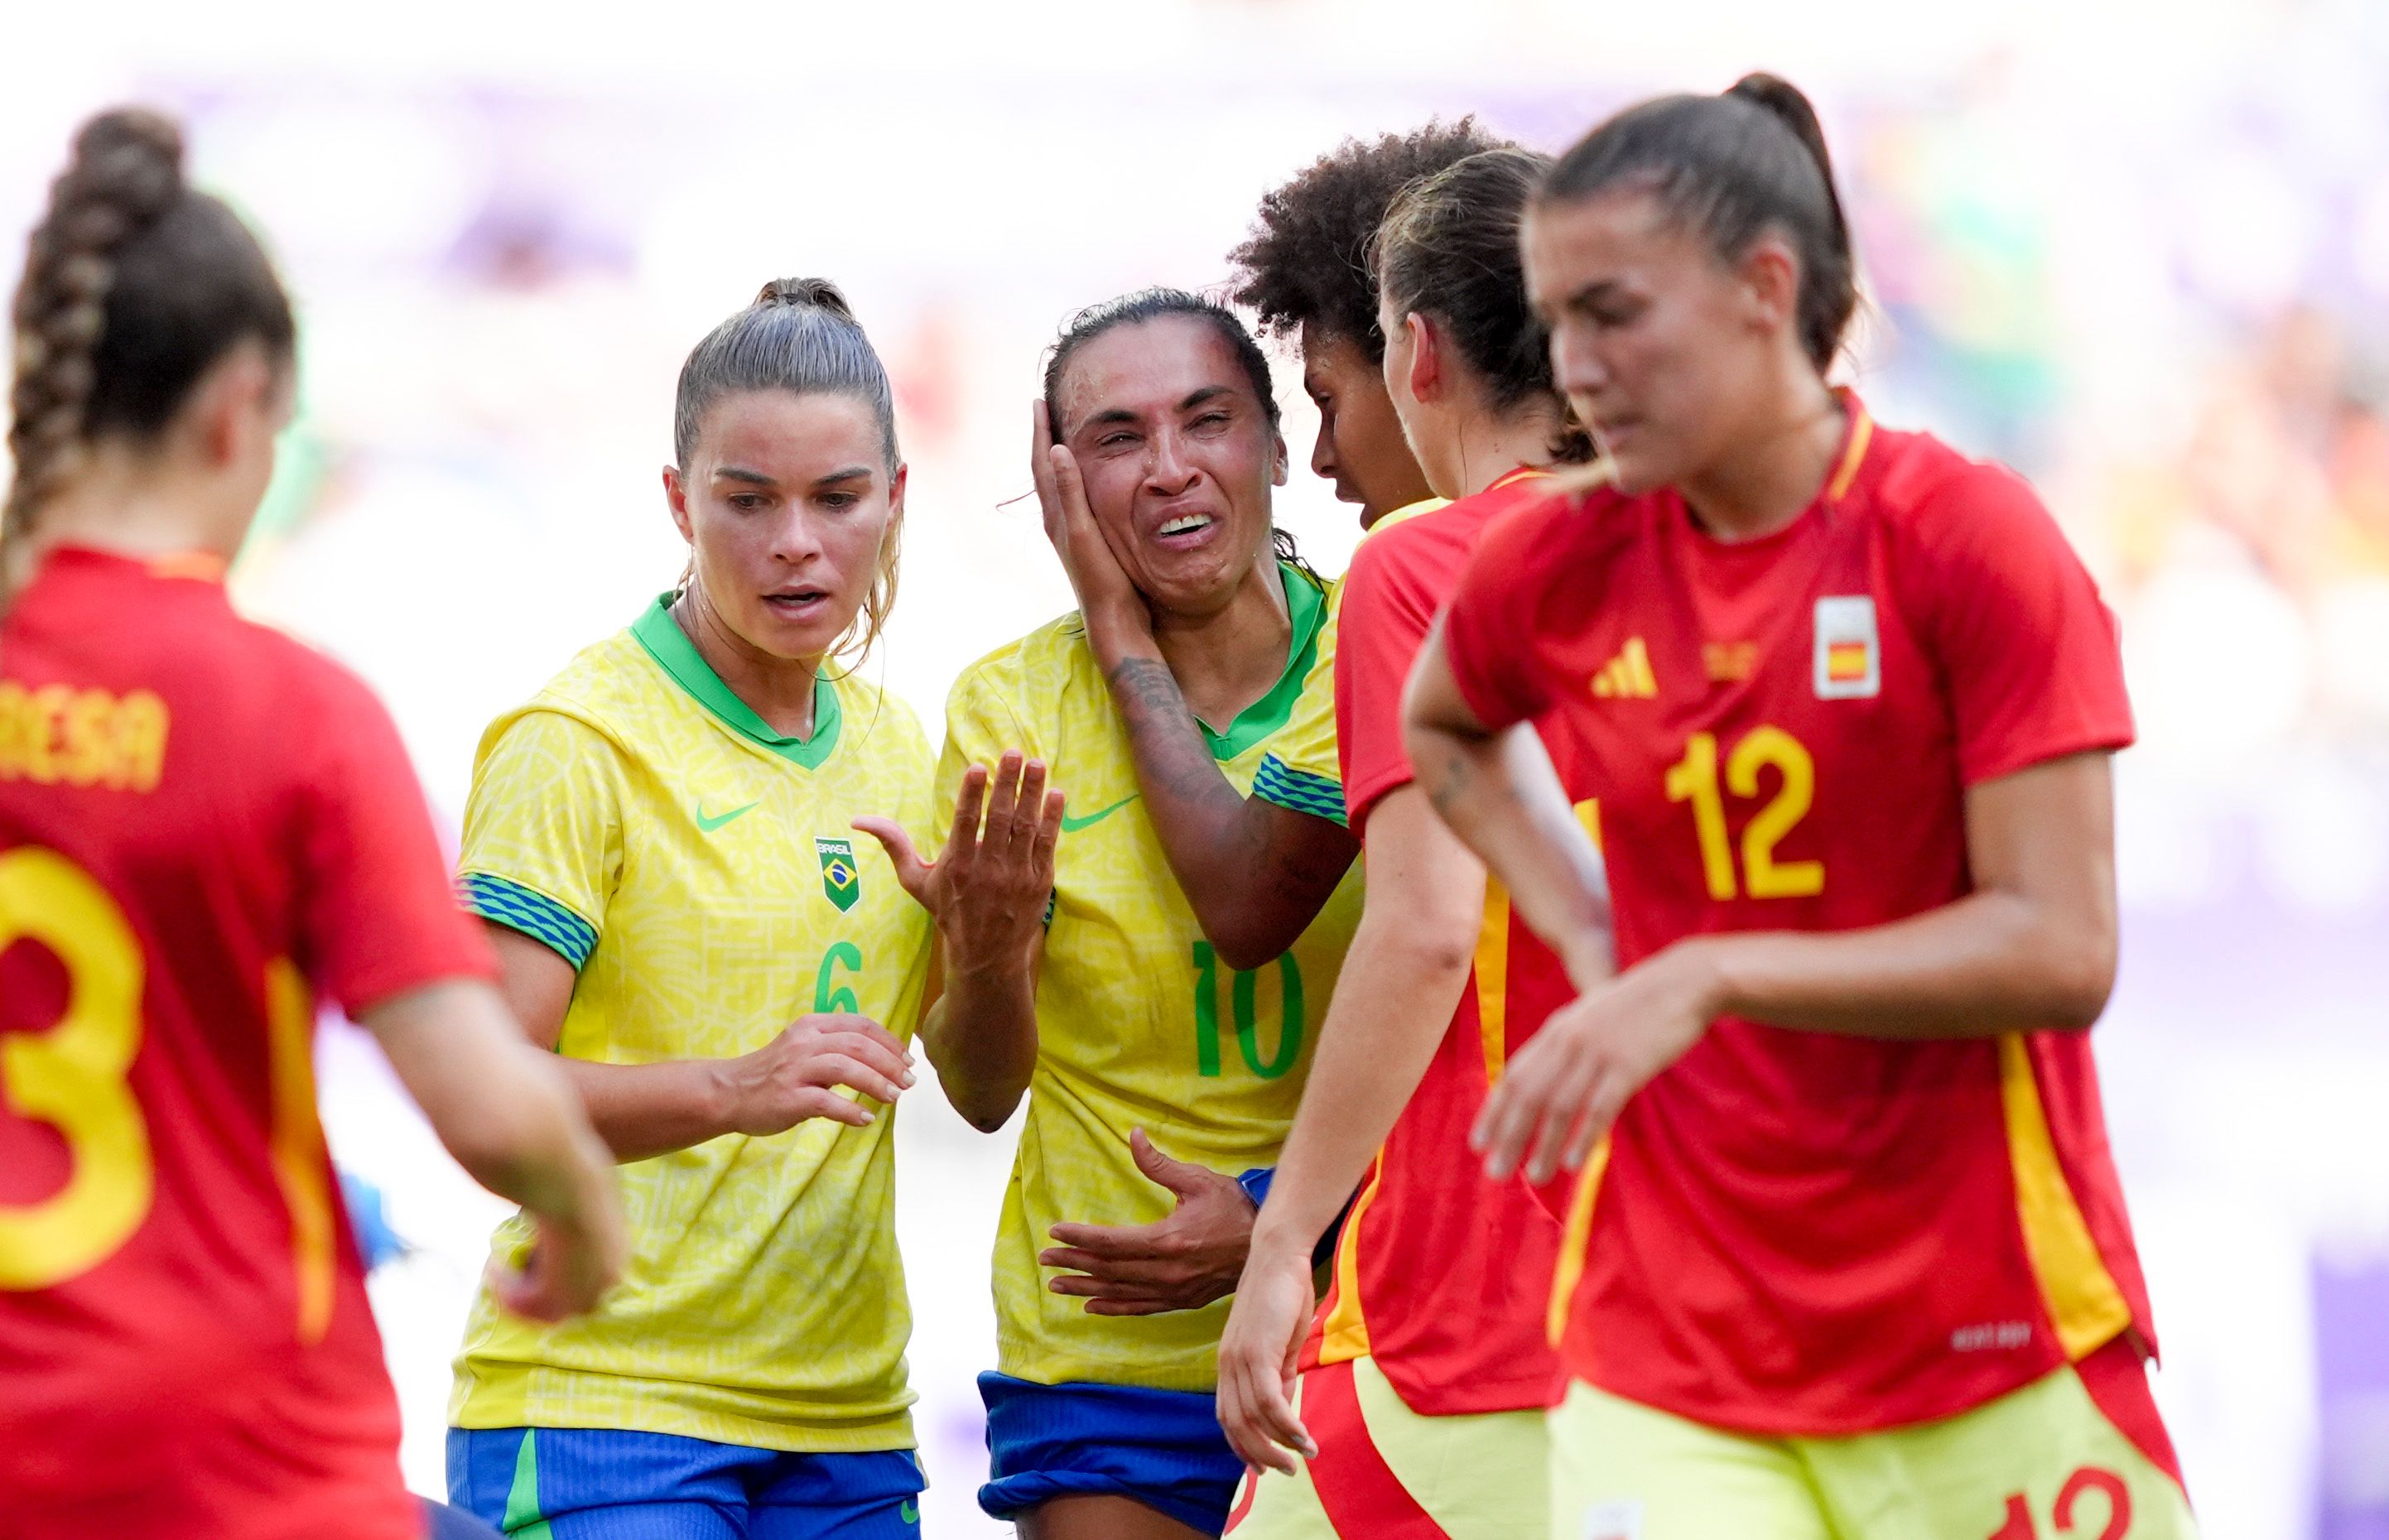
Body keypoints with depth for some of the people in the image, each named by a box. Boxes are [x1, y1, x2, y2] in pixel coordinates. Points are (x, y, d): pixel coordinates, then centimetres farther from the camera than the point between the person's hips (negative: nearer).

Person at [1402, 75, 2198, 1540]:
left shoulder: (1967, 535, -8)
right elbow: (1444, 730, 29)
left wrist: (1709, 978, -20)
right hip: (1668, 1359, 3)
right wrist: (1589, 937, 12)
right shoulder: (1560, 570, 4)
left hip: (1991, 1345, -3)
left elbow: (2061, 953, -13)